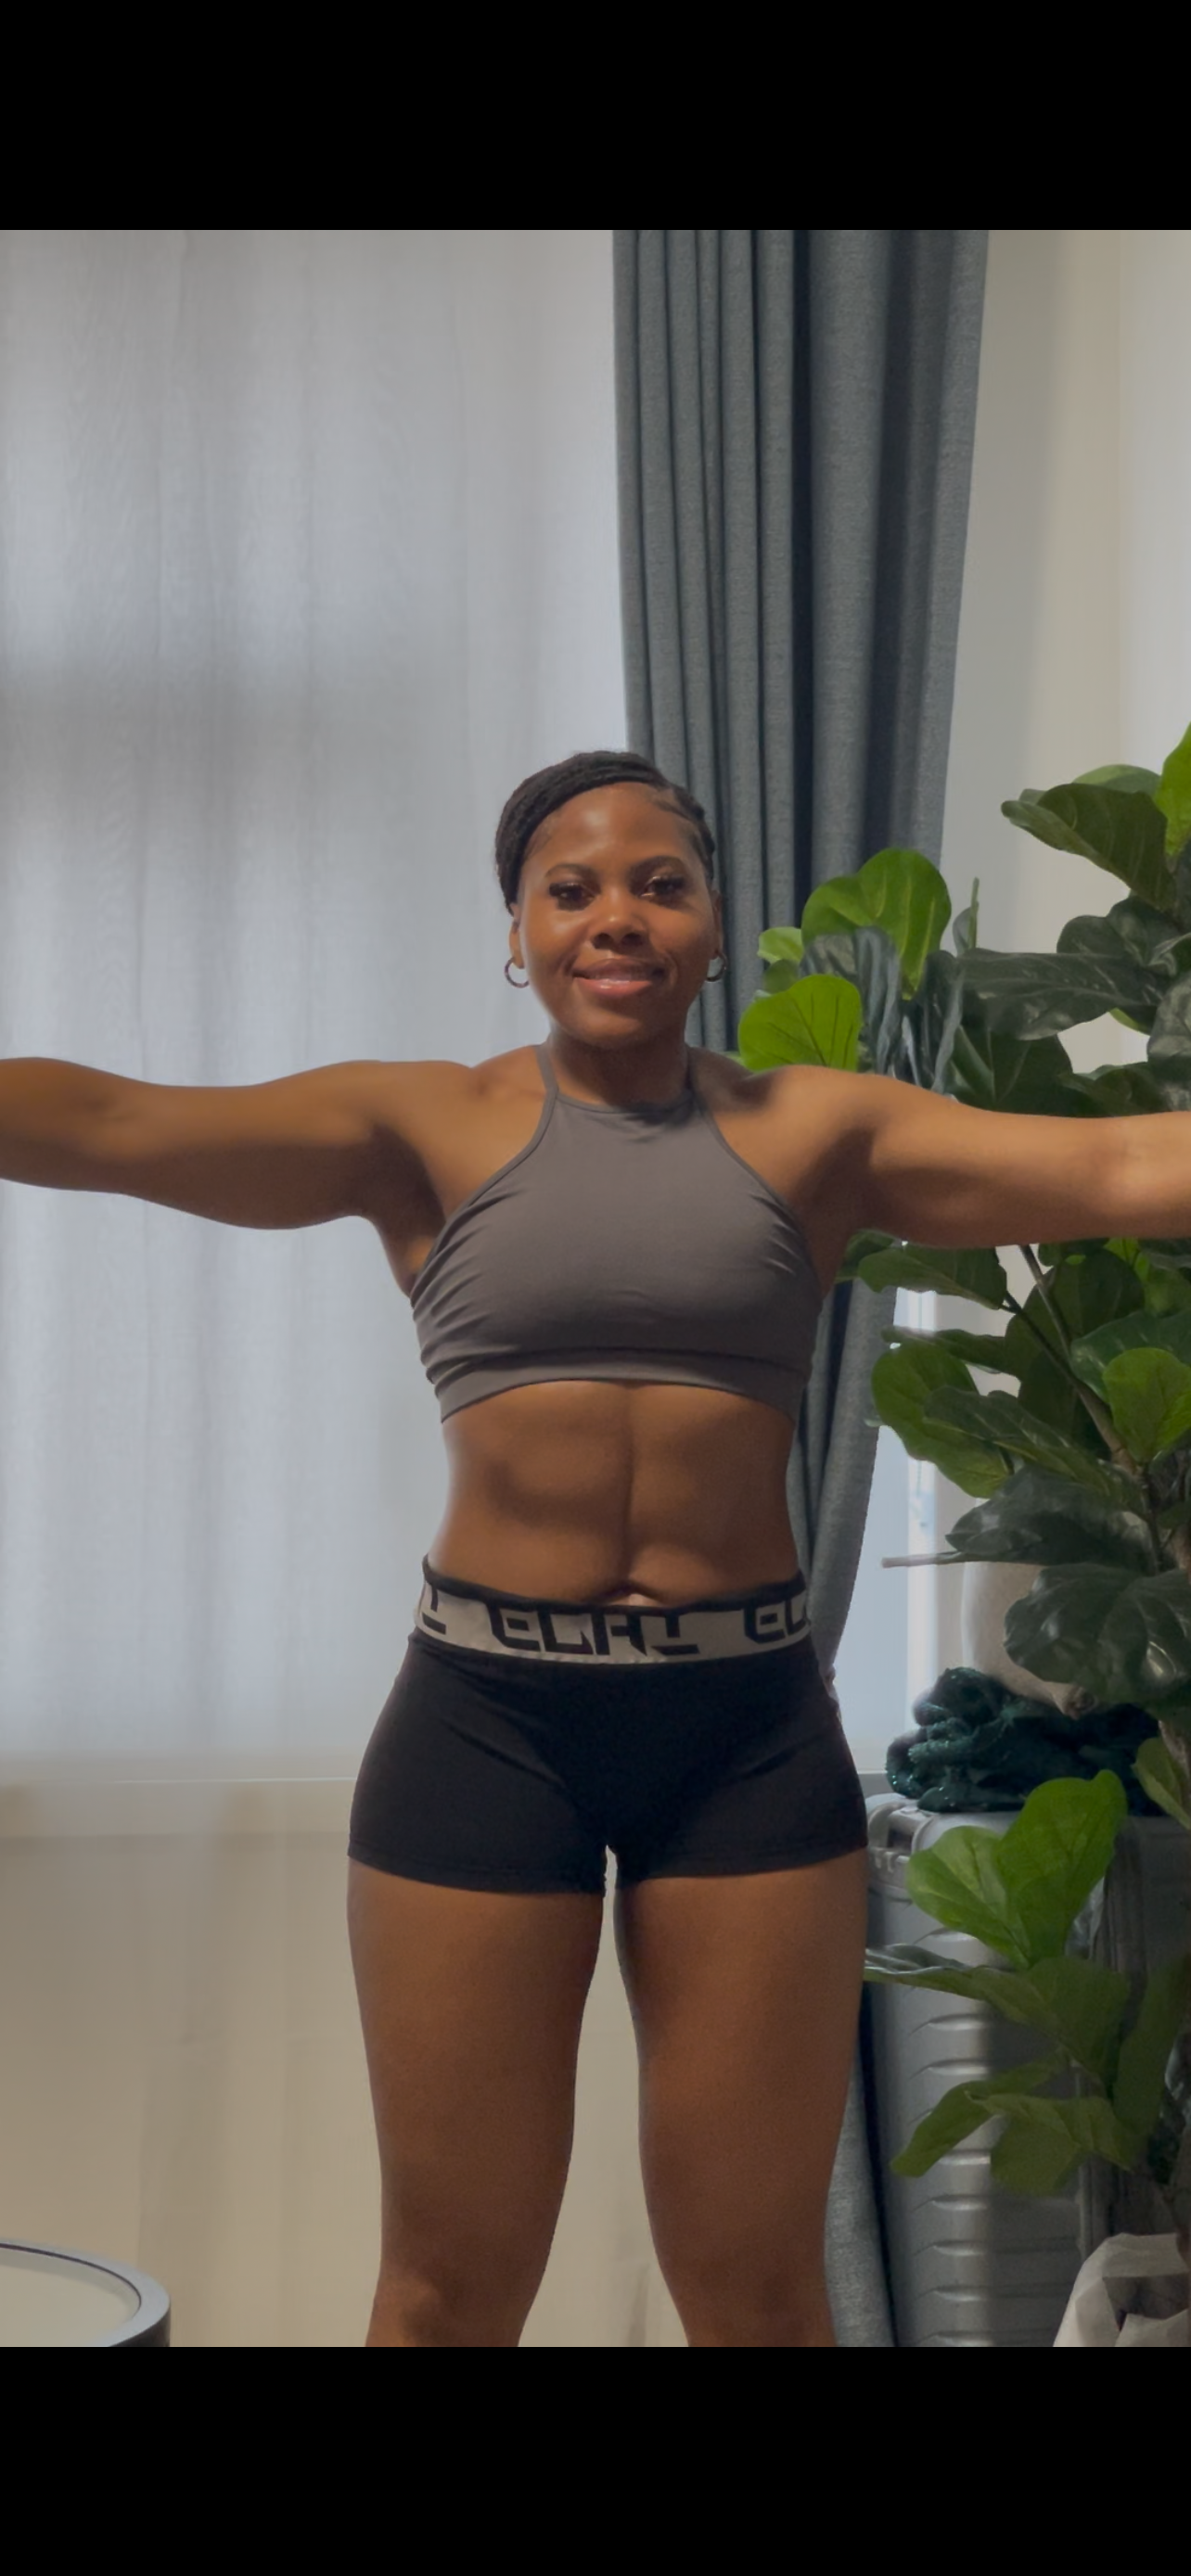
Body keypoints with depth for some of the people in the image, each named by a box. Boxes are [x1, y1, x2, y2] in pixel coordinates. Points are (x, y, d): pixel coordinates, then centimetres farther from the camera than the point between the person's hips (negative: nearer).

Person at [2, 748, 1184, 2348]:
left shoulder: (817, 1133, 5)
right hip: (487, 1715, -1)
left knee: (759, 2289, 10)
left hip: (750, 1720, 1)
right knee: (451, 2287, 10)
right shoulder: (427, 1130, 1)